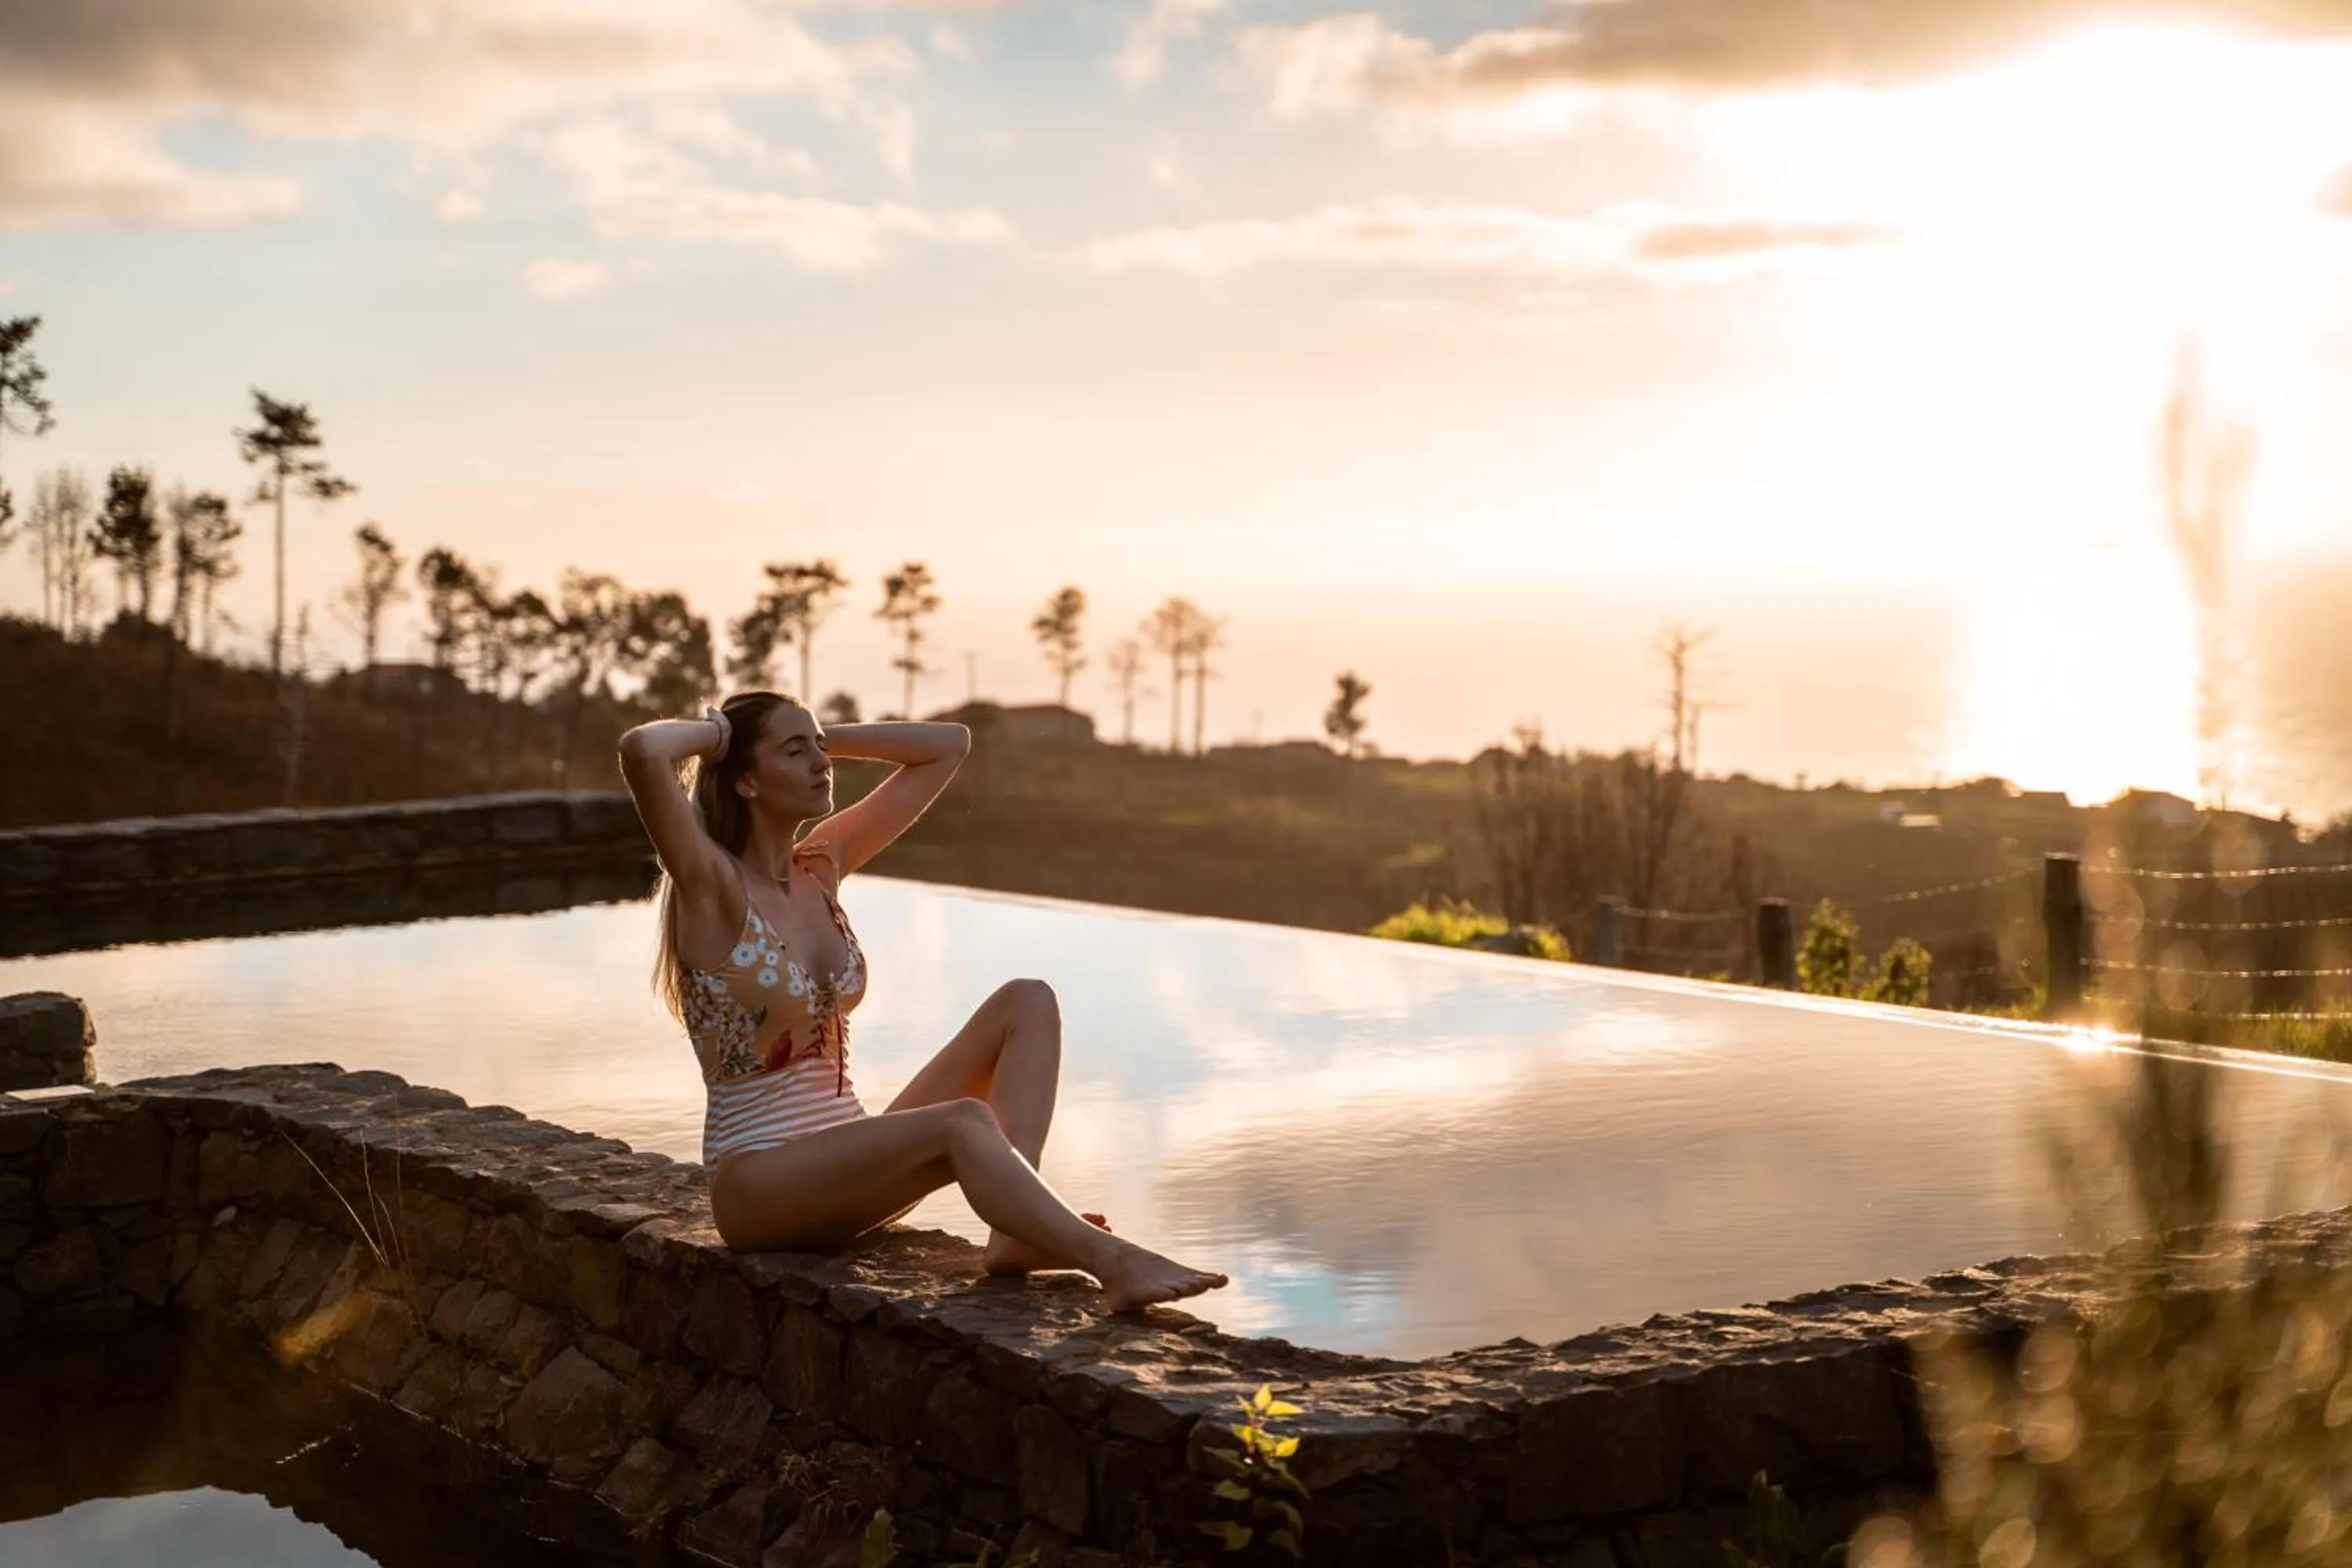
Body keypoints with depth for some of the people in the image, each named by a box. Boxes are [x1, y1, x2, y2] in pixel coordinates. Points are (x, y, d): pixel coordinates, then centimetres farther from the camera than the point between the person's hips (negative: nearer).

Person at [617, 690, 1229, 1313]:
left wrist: (826, 737, 8)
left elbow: (948, 745, 16)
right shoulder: (711, 887, -11)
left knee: (1027, 1003, -4)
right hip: (760, 1184, -9)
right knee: (965, 1124, -33)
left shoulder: (821, 865, 10)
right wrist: (716, 733, -10)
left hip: (848, 1159, 9)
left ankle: (1016, 1231, -24)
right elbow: (641, 749, -31)